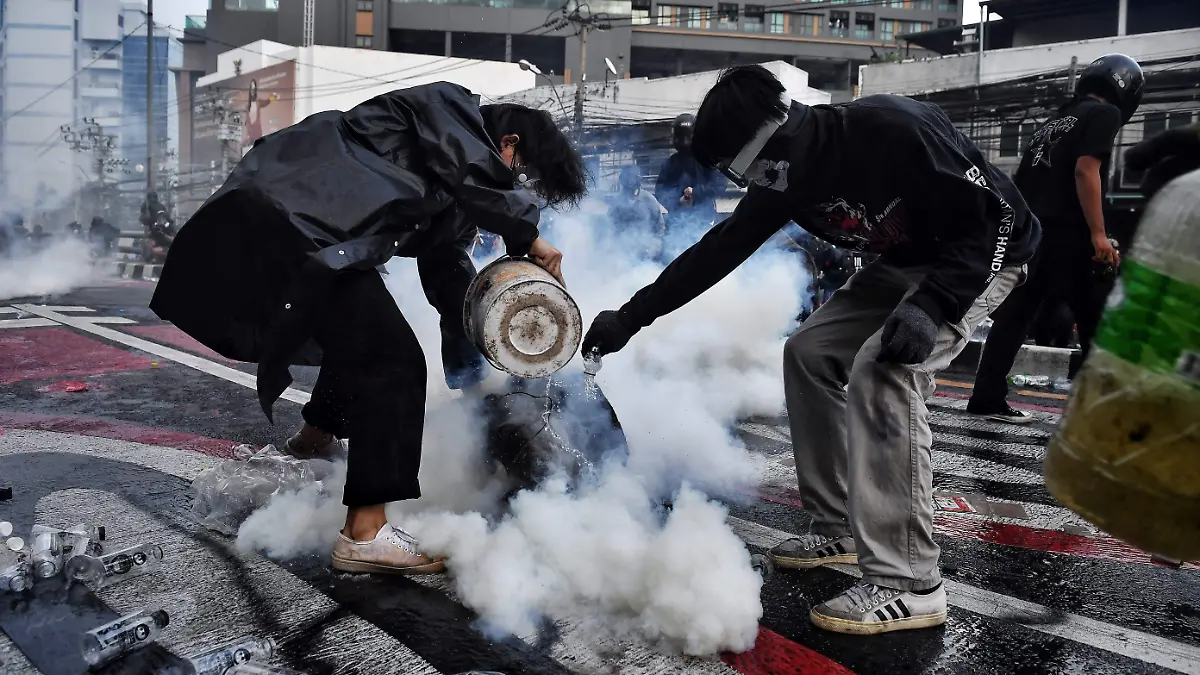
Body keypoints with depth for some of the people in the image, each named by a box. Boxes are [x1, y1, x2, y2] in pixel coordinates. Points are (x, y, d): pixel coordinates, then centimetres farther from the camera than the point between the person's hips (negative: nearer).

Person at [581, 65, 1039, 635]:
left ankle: (908, 586, -22)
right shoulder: (784, 178, -9)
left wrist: (932, 306, -36)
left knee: (882, 371, -26)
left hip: (984, 255, -8)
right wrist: (630, 317, -3)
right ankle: (838, 529, 13)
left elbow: (996, 217, -26)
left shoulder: (897, 131, -31)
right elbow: (718, 250, -2)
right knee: (809, 354, 2)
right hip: (903, 262, 8)